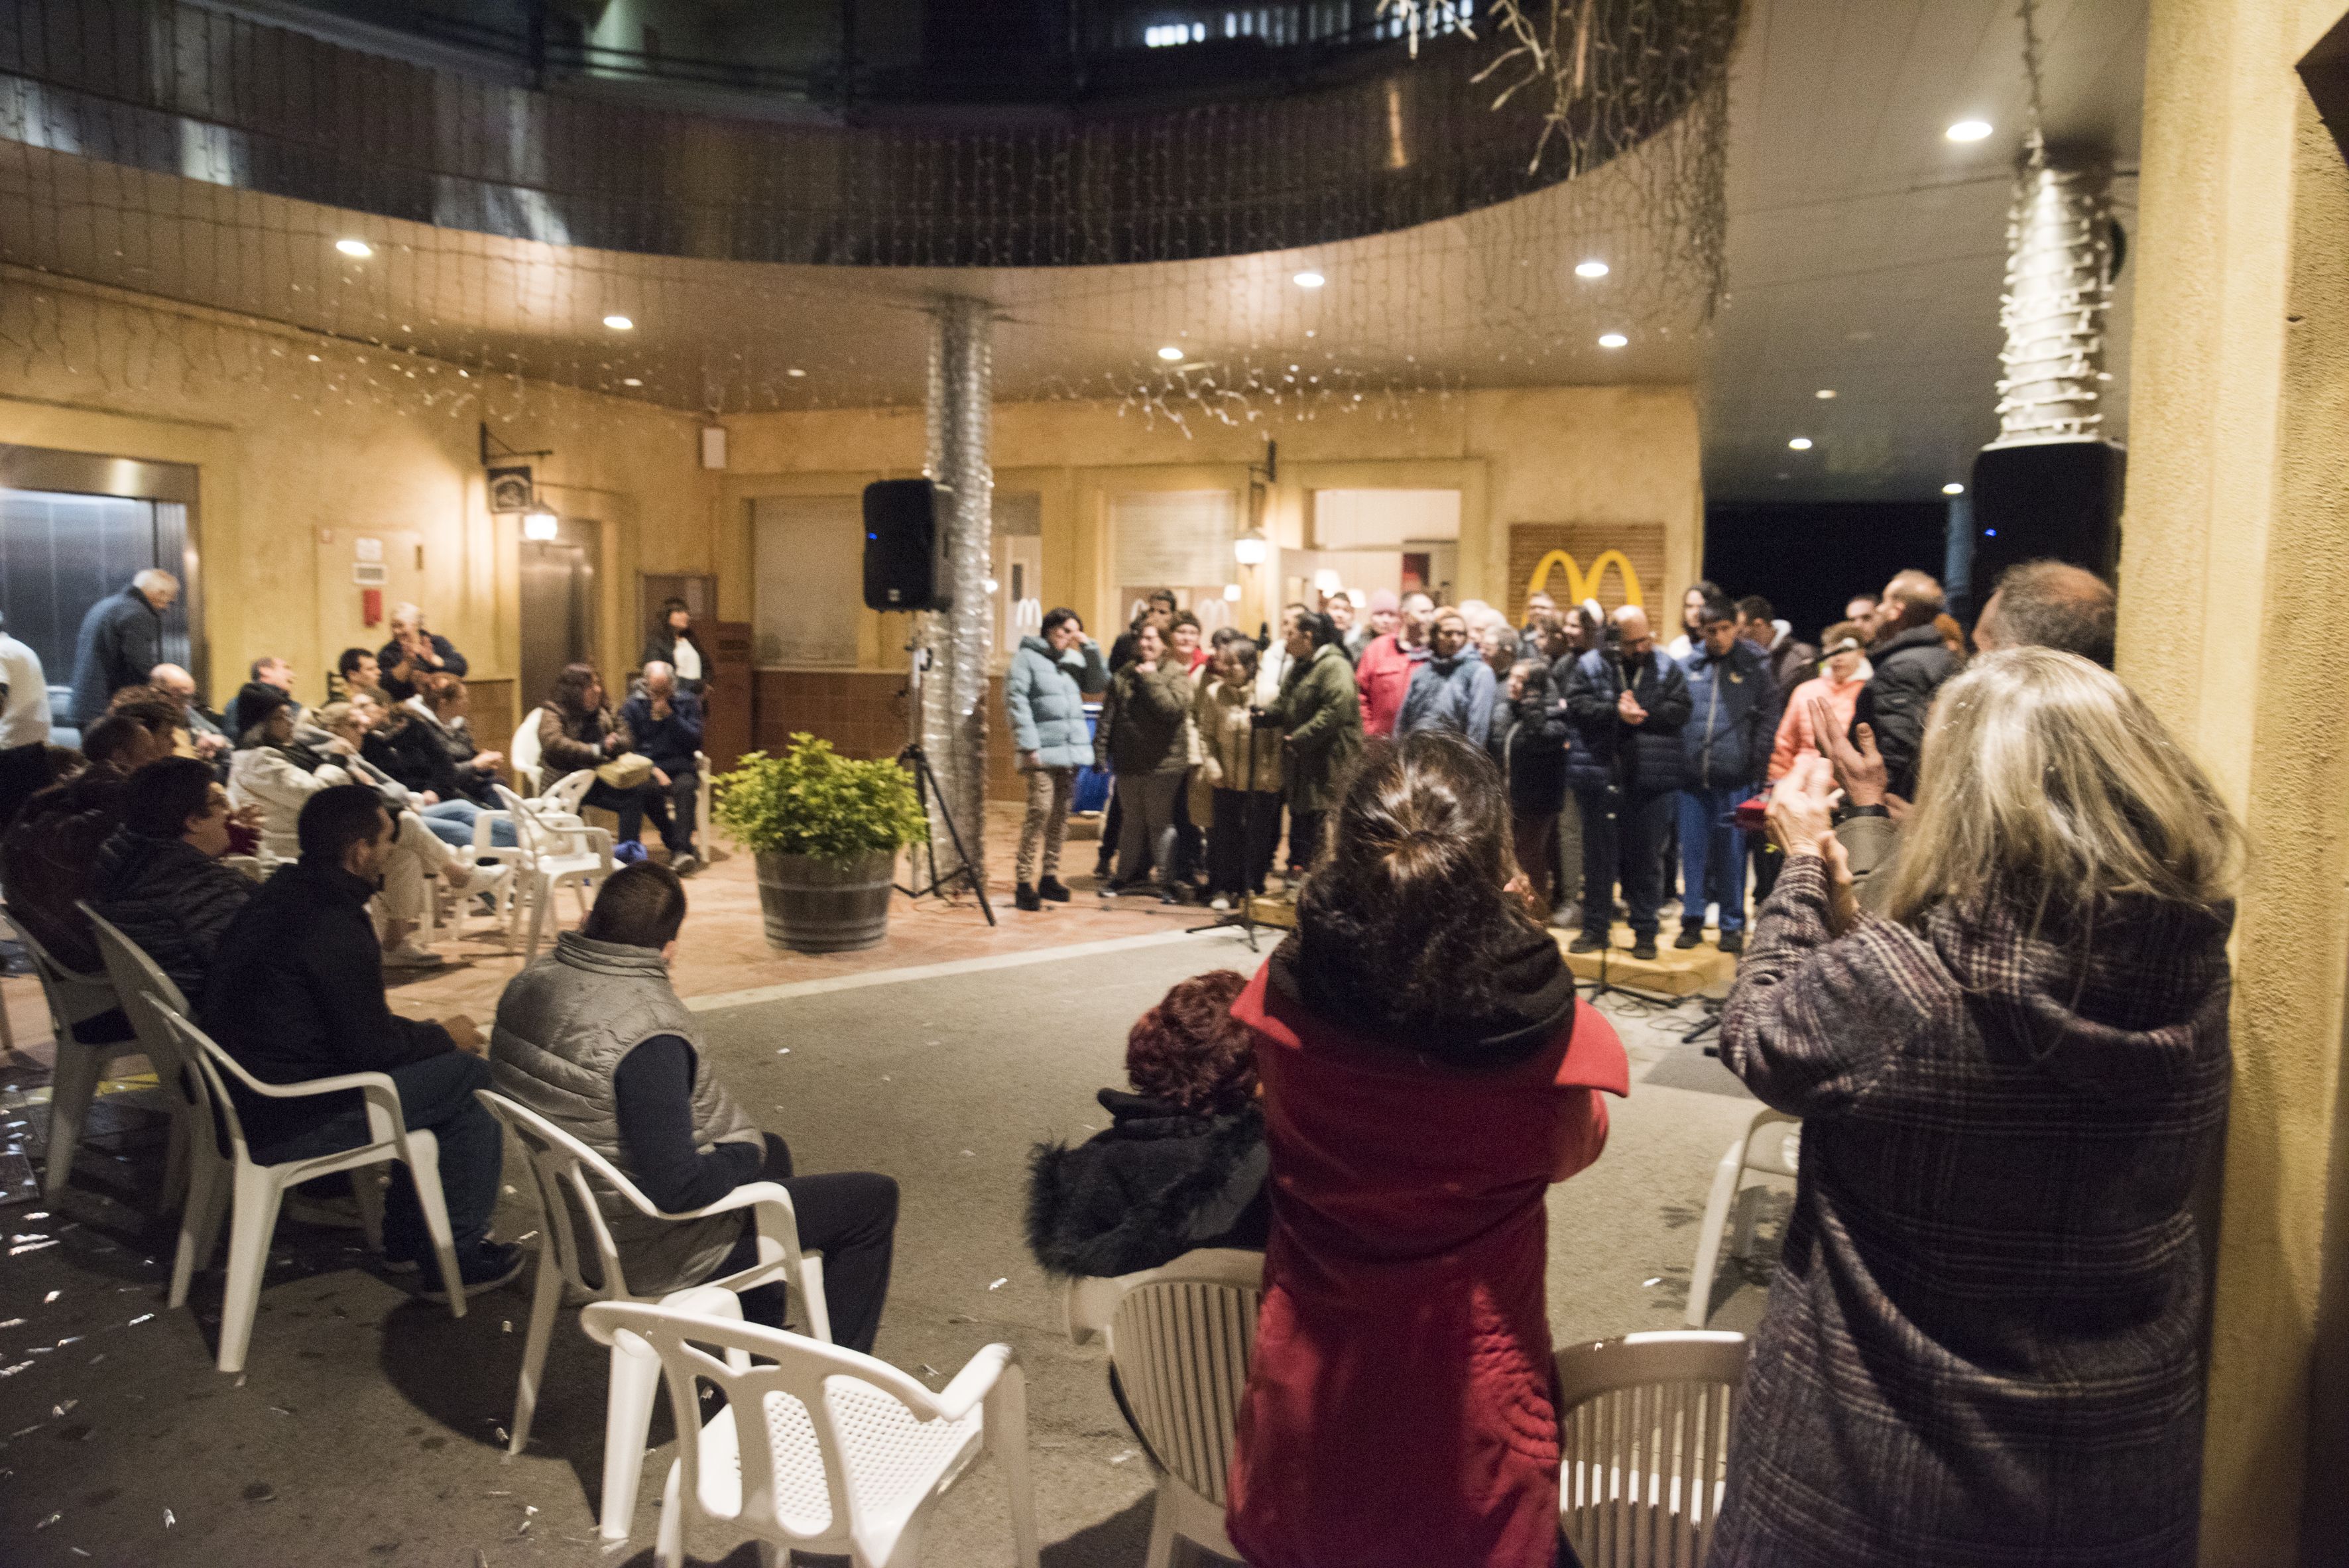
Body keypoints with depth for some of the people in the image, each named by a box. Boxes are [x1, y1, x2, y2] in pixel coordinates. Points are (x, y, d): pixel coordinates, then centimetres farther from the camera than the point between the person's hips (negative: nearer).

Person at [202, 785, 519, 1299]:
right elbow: (371, 1047, -19)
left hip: (243, 1094, 10)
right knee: (472, 1074, -6)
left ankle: (406, 1237, 28)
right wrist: (442, 1036, -2)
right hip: (282, 1125, -10)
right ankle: (457, 1260, 4)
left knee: (431, 1063, 20)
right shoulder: (336, 926, -24)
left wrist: (421, 1031, 11)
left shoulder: (281, 891, 6)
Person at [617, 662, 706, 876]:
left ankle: (680, 850, -42)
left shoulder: (688, 702, 9)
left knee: (685, 787, -35)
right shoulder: (632, 707, 9)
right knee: (649, 791, -35)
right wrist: (653, 770, -14)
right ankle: (682, 846, -25)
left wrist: (670, 715, -10)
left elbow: (694, 741, -1)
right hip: (648, 770, 0)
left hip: (682, 769, 0)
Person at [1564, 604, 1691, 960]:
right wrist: (1615, 712, -19)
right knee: (1599, 854, 7)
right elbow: (1576, 706, -8)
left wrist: (1644, 714, -17)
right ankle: (1595, 927, 17)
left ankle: (1645, 931, 16)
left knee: (1647, 856, 6)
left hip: (1652, 778, 0)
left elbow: (1680, 710, -3)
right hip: (1601, 773, 0)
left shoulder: (1666, 667, 6)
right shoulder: (1590, 666, 3)